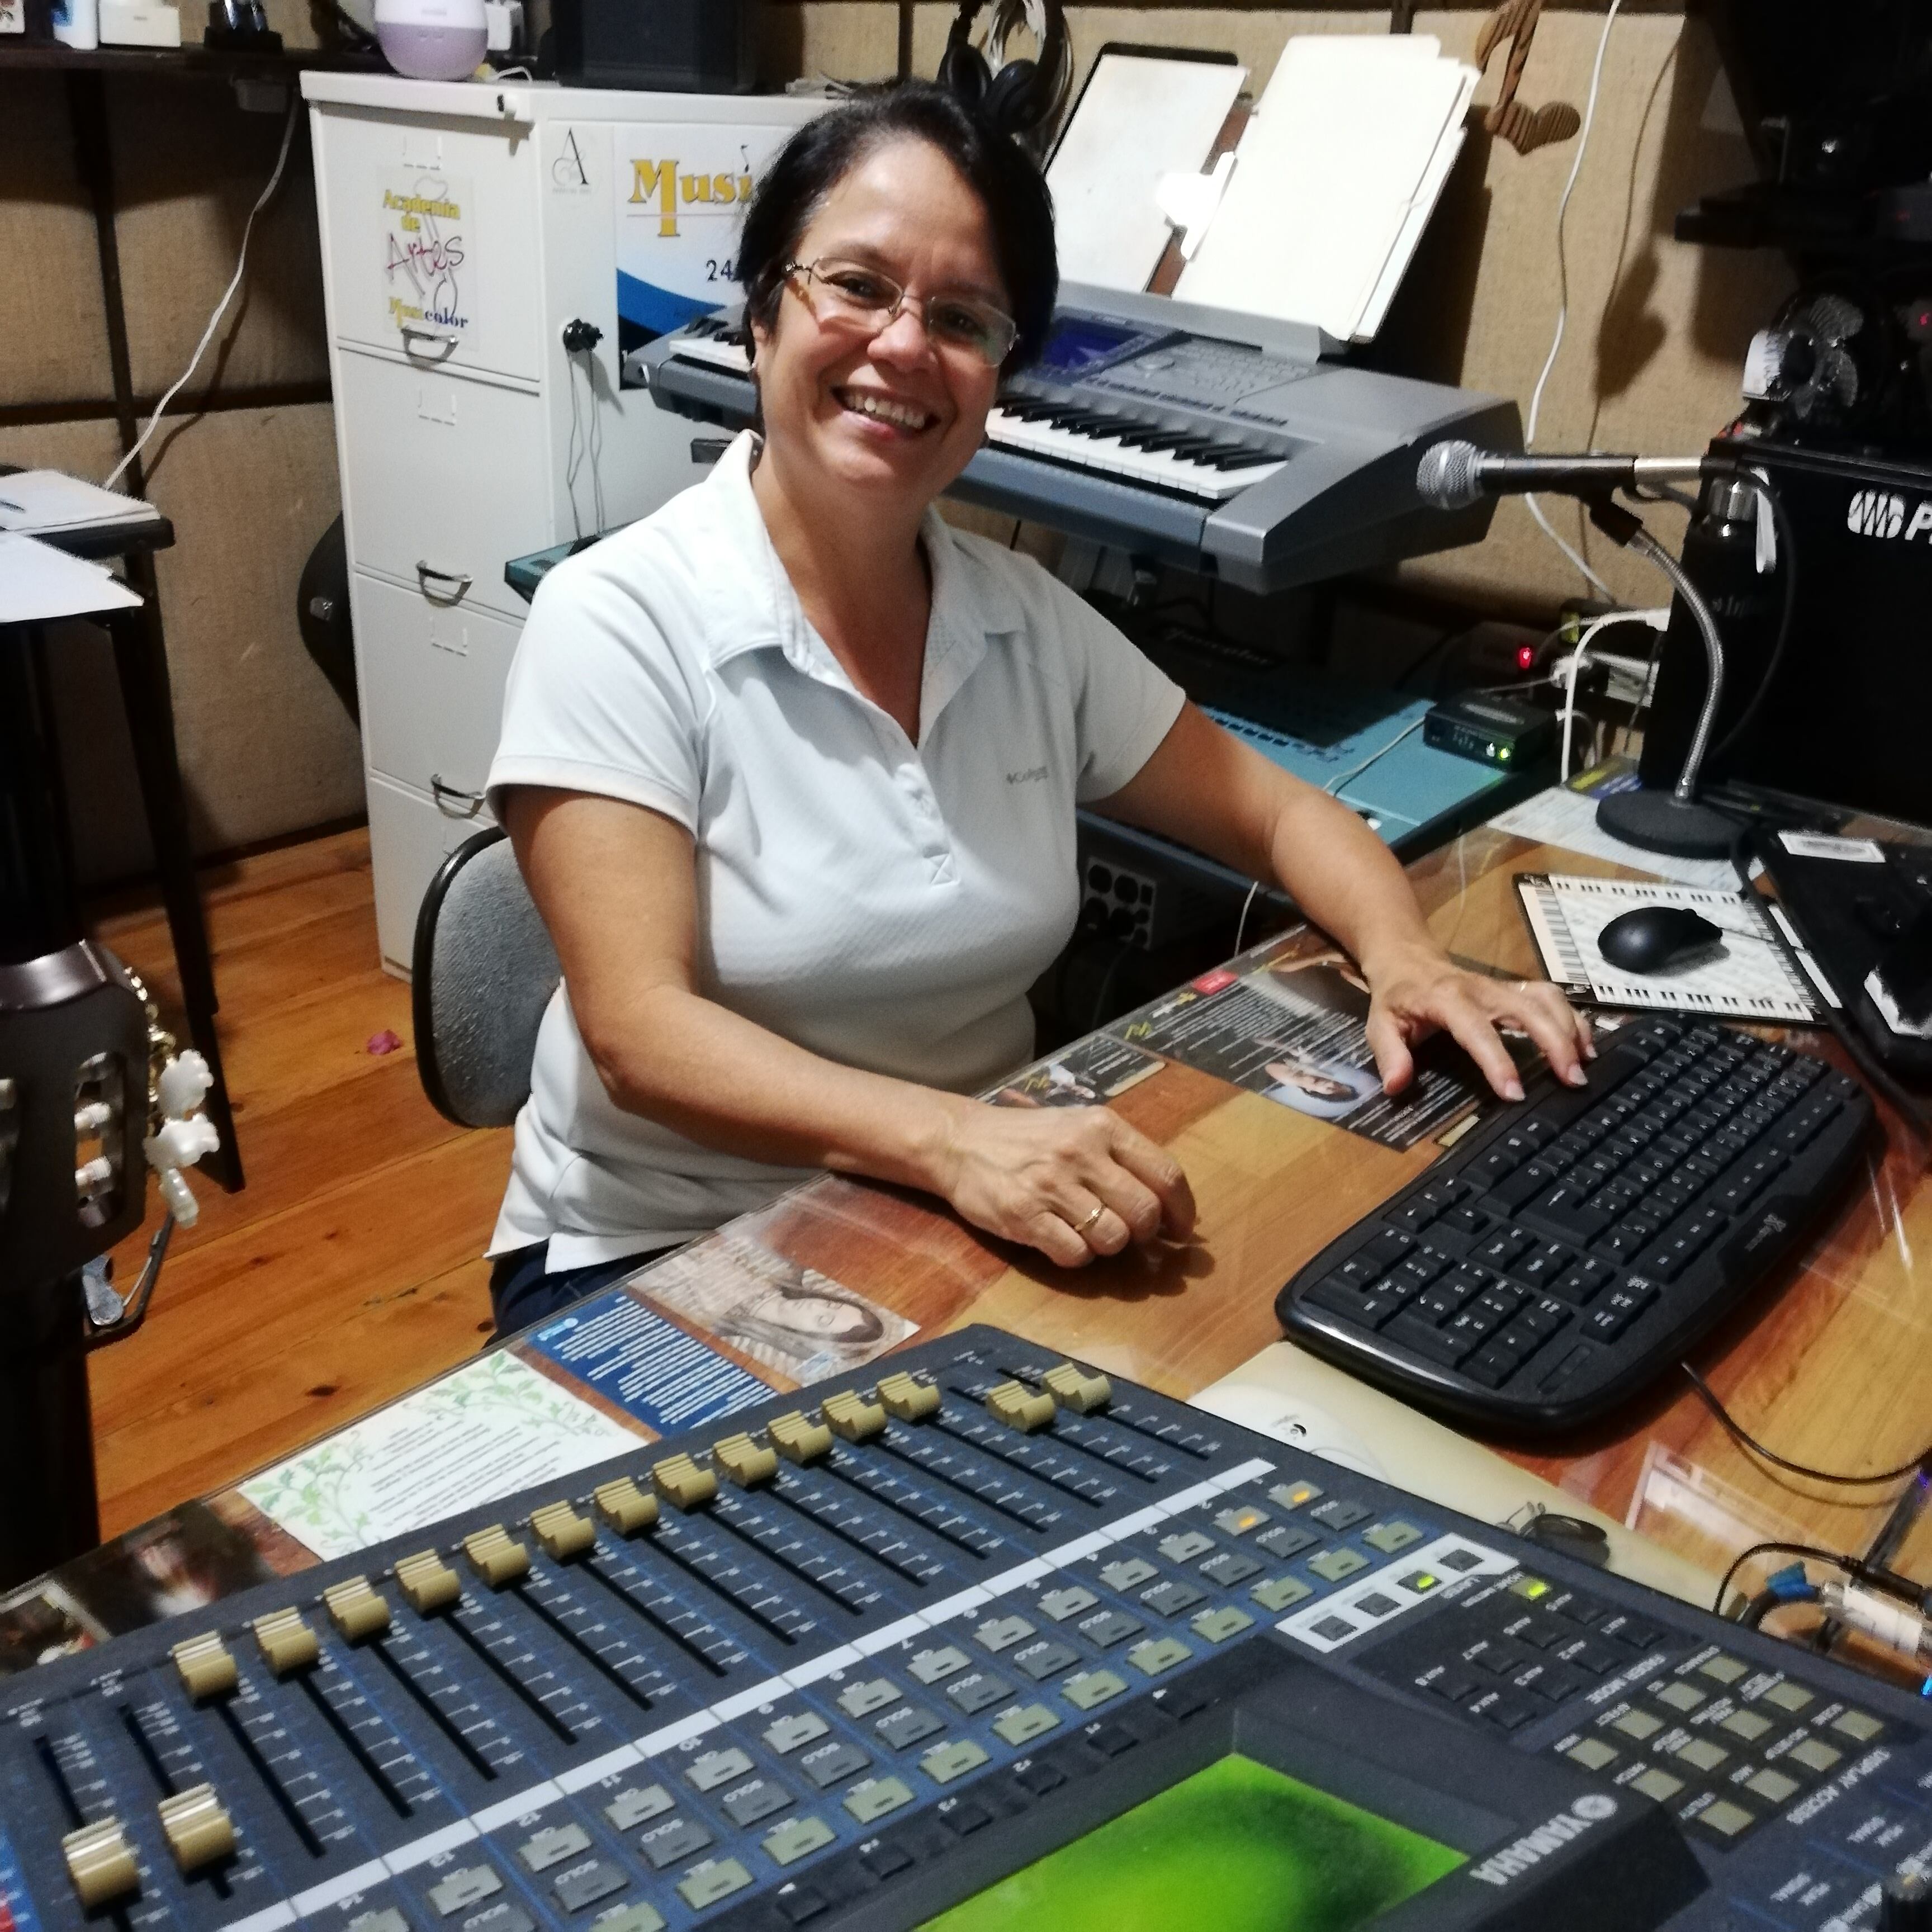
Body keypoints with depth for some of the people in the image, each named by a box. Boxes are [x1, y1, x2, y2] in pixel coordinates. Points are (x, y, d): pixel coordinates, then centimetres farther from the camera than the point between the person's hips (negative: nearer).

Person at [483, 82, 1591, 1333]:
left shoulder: (1028, 618, 2)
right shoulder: (620, 621, -14)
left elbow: (1277, 811, 10)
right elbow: (643, 1033, -22)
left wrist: (1405, 961, -11)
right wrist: (947, 1137, -37)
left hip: (980, 1222, 5)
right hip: (662, 1261, -5)